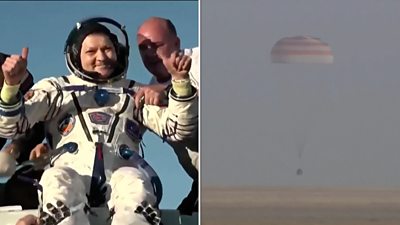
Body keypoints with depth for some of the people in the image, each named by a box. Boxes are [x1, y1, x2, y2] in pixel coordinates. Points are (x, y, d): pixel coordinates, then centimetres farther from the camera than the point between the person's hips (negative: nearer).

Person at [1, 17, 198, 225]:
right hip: (70, 174, 0)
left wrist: (181, 81, 2)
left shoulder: (136, 93, 29)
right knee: (56, 181, -37)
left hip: (120, 178, 1)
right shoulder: (56, 88, 27)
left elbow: (176, 130, 16)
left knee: (134, 182, -36)